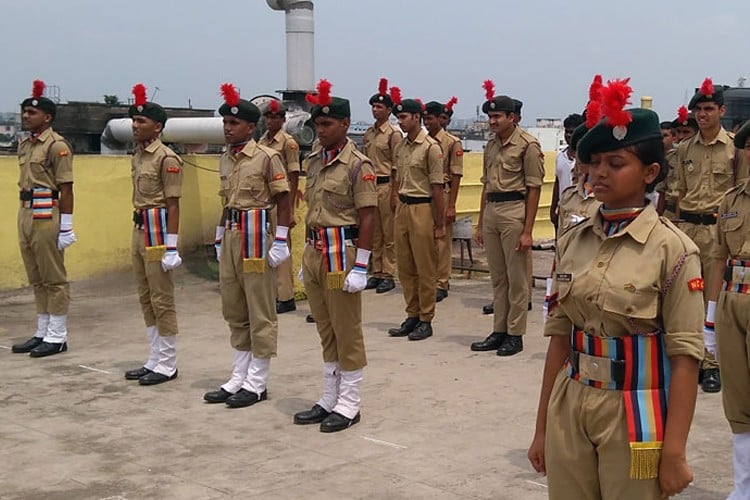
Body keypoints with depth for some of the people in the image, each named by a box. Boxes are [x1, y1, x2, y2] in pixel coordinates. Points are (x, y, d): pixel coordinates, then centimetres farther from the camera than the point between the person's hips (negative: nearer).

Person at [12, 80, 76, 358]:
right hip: (26, 214, 9)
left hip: (47, 216, -9)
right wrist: (23, 219, 19)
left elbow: (66, 189, -13)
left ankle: (57, 337, 5)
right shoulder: (24, 145, 15)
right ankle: (42, 333, 22)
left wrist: (66, 226, -16)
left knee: (54, 278, -1)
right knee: (36, 279, 14)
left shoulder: (57, 145, -10)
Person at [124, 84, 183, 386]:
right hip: (139, 230, 9)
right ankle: (155, 359, 23)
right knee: (145, 299, 14)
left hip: (157, 231, -9)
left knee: (162, 300, -2)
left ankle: (167, 364, 8)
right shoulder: (137, 157, 13)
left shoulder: (166, 159, -13)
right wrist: (138, 233, 18)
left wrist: (171, 247, -18)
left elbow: (173, 205, -16)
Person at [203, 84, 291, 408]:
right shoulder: (225, 159, 11)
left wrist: (281, 241, -15)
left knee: (260, 312, 0)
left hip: (257, 235, -8)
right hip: (231, 235, 8)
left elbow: (283, 199, -10)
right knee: (234, 311, 13)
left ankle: (257, 383, 8)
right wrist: (220, 236, 18)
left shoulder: (267, 157, -10)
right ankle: (239, 378, 23)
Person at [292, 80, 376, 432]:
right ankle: (329, 400, 25)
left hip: (342, 251, -8)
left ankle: (348, 406, 12)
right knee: (325, 330, 15)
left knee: (346, 331, 1)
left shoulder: (357, 165, -11)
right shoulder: (314, 161, 12)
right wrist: (307, 257, 17)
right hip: (315, 252, 8)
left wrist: (360, 267, -17)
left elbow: (367, 218, -13)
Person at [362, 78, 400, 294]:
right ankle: (376, 273, 17)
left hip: (386, 185, -7)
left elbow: (397, 166, -9)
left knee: (389, 234, -2)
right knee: (374, 233, 11)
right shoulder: (368, 134, 14)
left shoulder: (394, 134, -7)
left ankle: (388, 275, 3)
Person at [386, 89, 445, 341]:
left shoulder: (431, 147, -11)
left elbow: (437, 188, -11)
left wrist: (440, 224, -12)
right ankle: (412, 316, 22)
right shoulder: (400, 147, 11)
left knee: (425, 269, 0)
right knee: (405, 267, 12)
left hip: (422, 209, -7)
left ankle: (426, 320, 8)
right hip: (402, 208, 7)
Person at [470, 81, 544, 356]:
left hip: (514, 211, -7)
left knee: (516, 278, 0)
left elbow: (534, 189, -9)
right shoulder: (491, 146, 14)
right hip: (491, 212, 7)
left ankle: (515, 335, 9)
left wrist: (527, 230, -13)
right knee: (497, 277, 12)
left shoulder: (527, 144, -8)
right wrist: (480, 223, 17)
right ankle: (499, 331, 20)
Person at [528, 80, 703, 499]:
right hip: (570, 408, 4)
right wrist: (542, 427, 8)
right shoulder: (573, 241, 2)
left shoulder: (672, 249, -12)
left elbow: (685, 357, -12)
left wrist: (673, 453, -14)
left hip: (635, 413, -4)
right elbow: (560, 336, 7)